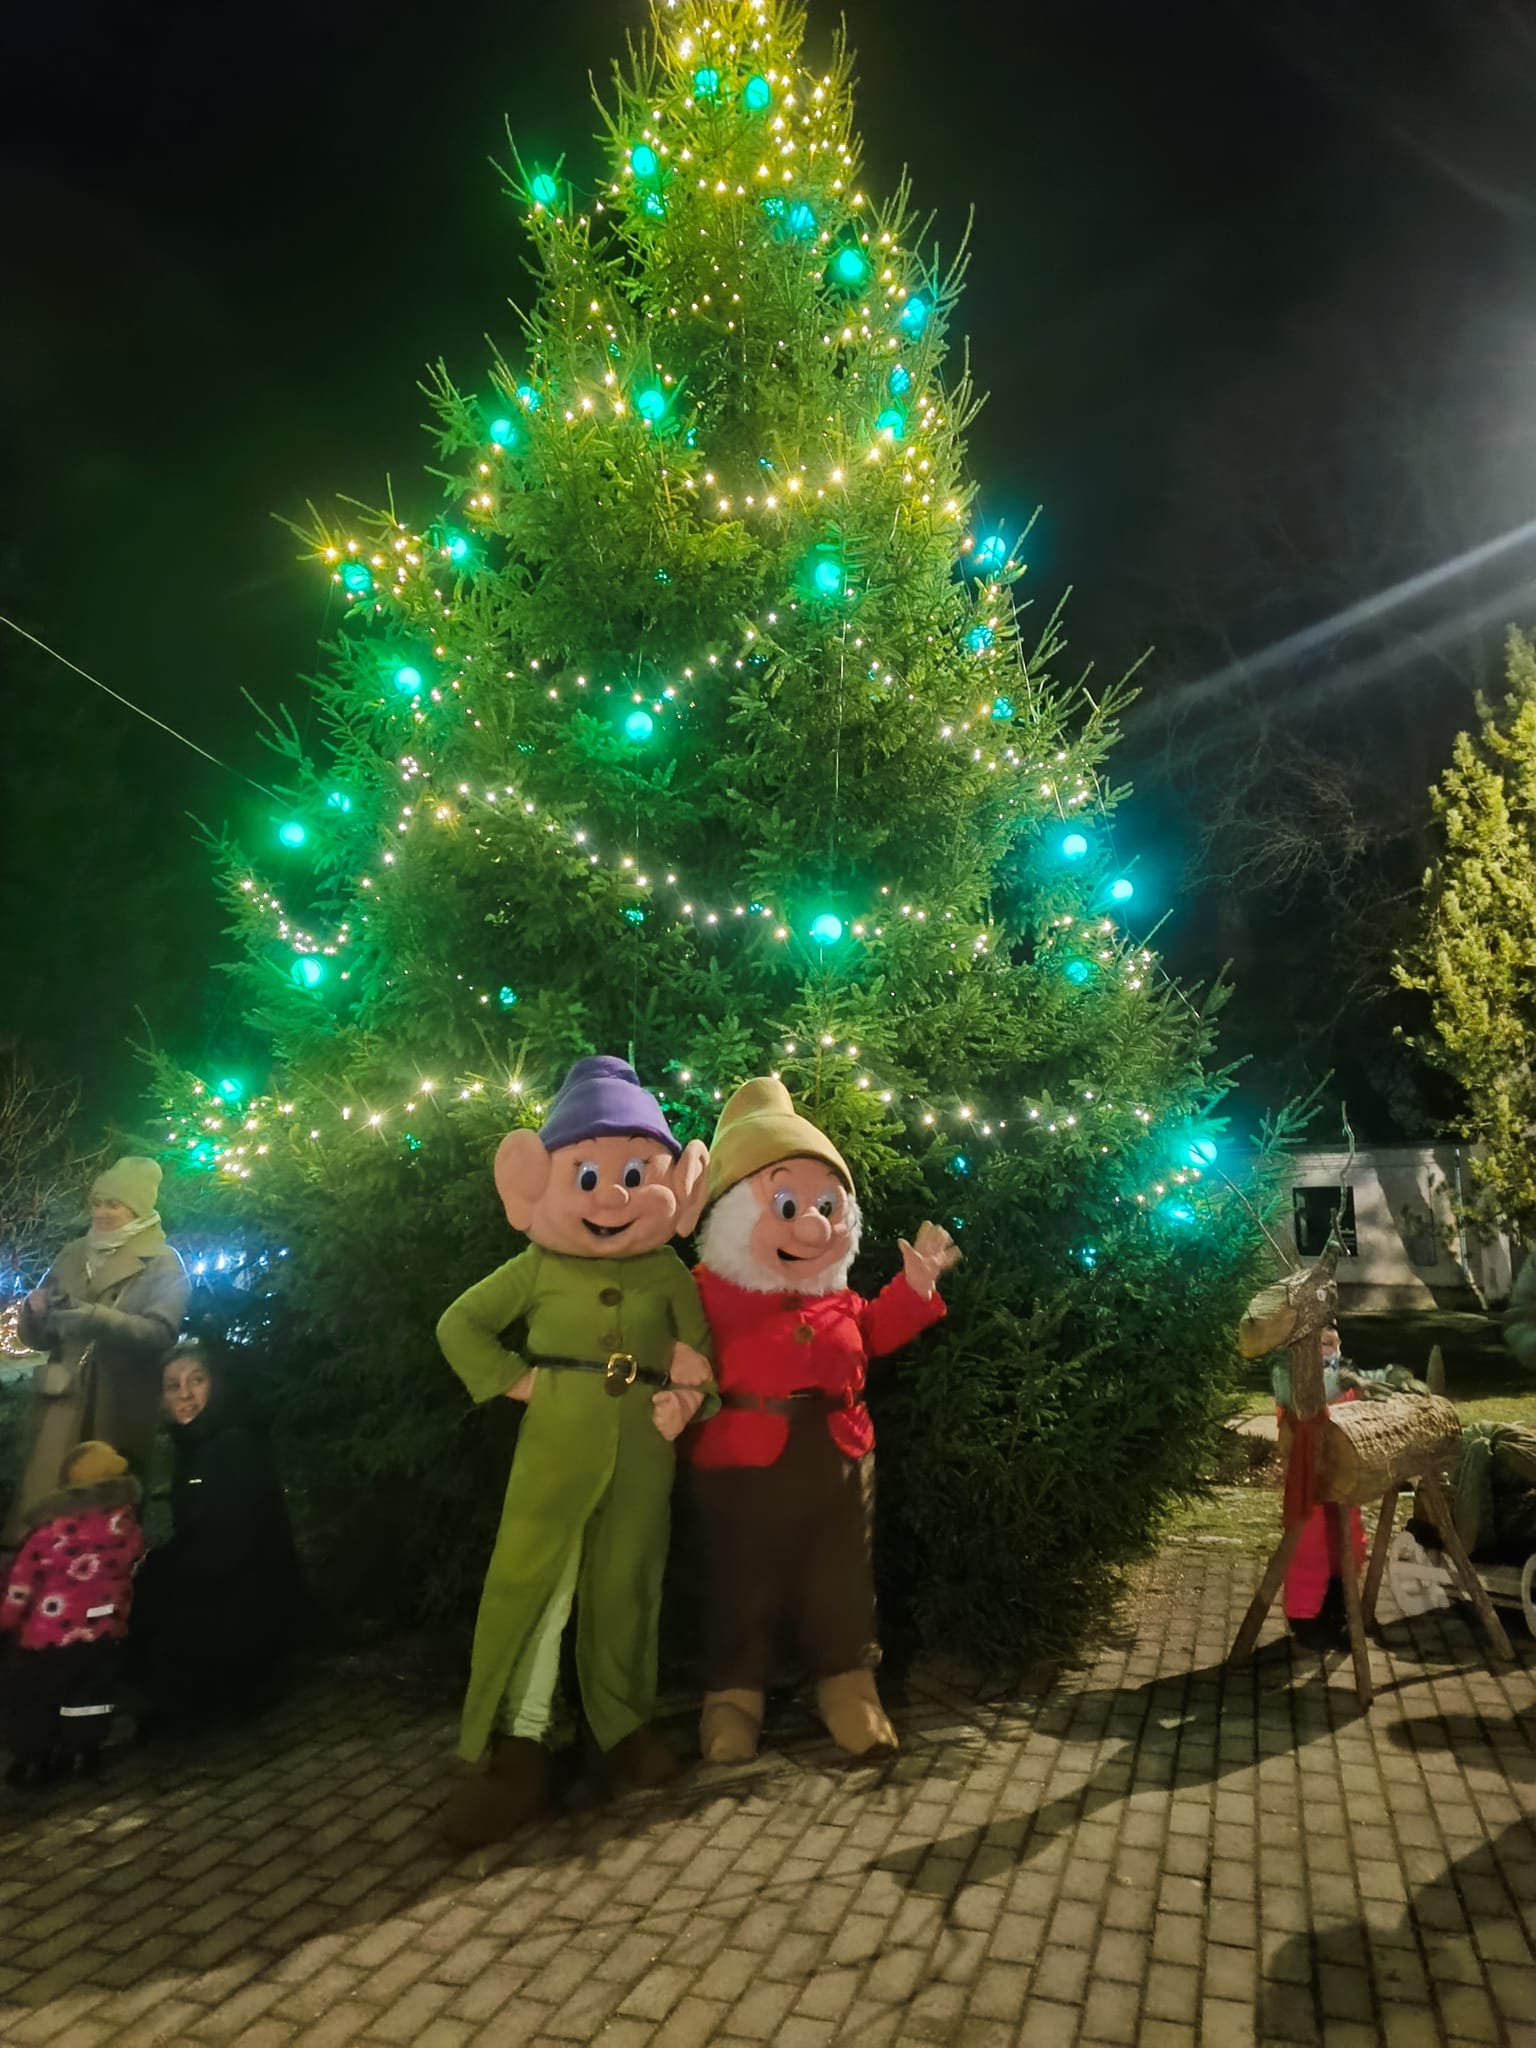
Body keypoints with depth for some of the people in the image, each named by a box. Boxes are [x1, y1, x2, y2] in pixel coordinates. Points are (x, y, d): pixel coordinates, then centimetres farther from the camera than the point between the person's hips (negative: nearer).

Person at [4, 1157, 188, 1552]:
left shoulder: (163, 1263, 0)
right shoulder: (72, 1256, 13)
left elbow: (162, 1332, -15)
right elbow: (36, 1337, 12)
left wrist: (101, 1320, -29)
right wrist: (35, 1312, -10)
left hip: (120, 1410, -3)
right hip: (64, 1401, 3)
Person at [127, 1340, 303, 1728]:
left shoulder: (236, 1446, -20)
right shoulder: (193, 1447, 8)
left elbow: (224, 1550, -23)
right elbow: (190, 1538, 12)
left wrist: (153, 1569, -12)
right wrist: (148, 1563, -5)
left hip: (249, 1604, -9)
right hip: (216, 1590, 9)